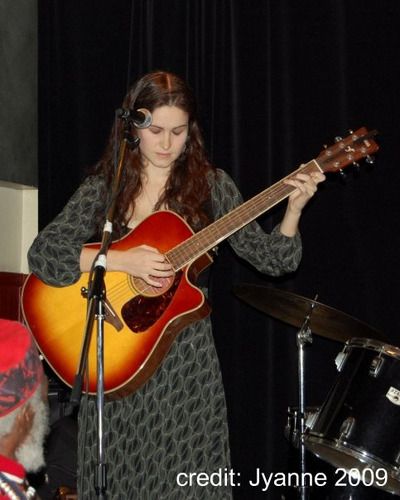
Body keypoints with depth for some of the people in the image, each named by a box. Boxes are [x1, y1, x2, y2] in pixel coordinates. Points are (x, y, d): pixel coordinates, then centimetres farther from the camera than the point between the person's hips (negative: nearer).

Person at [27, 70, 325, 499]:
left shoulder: (210, 184, 1)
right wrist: (121, 260, -20)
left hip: (186, 359, 0)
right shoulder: (102, 187, 1)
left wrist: (293, 209, -17)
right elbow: (41, 252, -10)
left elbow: (272, 259, 0)